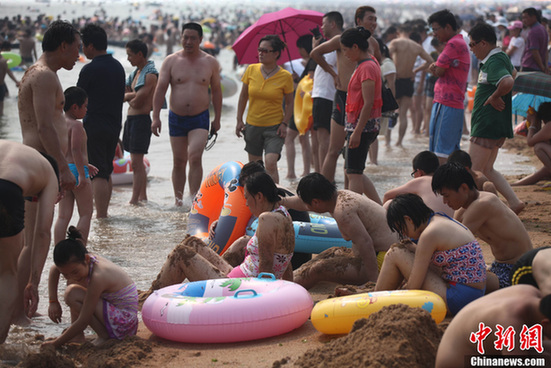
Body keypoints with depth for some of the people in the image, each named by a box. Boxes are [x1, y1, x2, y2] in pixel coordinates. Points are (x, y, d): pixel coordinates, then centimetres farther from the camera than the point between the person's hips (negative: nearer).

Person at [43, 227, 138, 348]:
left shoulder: (97, 277, -27)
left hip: (123, 322, -10)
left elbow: (83, 321, -24)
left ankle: (104, 336, -11)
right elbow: (54, 269, 16)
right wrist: (53, 302, 7)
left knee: (72, 294, -19)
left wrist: (56, 343, -16)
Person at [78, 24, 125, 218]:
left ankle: (100, 216, -9)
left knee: (97, 174, -6)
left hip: (94, 127, -8)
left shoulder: (90, 69, -14)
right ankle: (104, 212, 24)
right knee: (106, 173, 17)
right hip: (114, 126, 8)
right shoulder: (118, 66, 10)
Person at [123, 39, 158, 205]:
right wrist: (132, 95, -10)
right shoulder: (136, 72, 15)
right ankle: (143, 196, 23)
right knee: (137, 162, 15)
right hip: (131, 118, 10)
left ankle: (134, 200, -8)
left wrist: (128, 98, 0)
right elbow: (124, 94, 11)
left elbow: (137, 102, -19)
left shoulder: (150, 75, -14)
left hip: (141, 119, -10)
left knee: (136, 163, -9)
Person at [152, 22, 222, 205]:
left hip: (200, 118, -1)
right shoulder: (171, 61, 1)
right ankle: (178, 199, 18)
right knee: (178, 162, 7)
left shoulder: (210, 62, 3)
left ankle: (193, 198, -17)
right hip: (176, 118, 1)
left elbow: (216, 91, 11)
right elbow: (160, 89, -2)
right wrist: (156, 117, -10)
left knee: (195, 158, -17)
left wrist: (217, 119, 8)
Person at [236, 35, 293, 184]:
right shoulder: (251, 70, 0)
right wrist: (239, 120, 6)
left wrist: (285, 124, -8)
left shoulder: (285, 76, -7)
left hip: (274, 127, -3)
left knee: (270, 163, -19)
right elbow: (243, 96, 9)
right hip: (252, 125, 3)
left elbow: (289, 103, 2)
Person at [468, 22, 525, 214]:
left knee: (474, 172, -5)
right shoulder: (500, 57, 13)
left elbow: (508, 82, -38)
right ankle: (514, 202, 10)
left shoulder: (494, 62, -18)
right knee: (487, 170, 15)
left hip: (488, 125, -11)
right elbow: (514, 74, 35)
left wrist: (494, 97, -20)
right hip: (495, 125, 11)